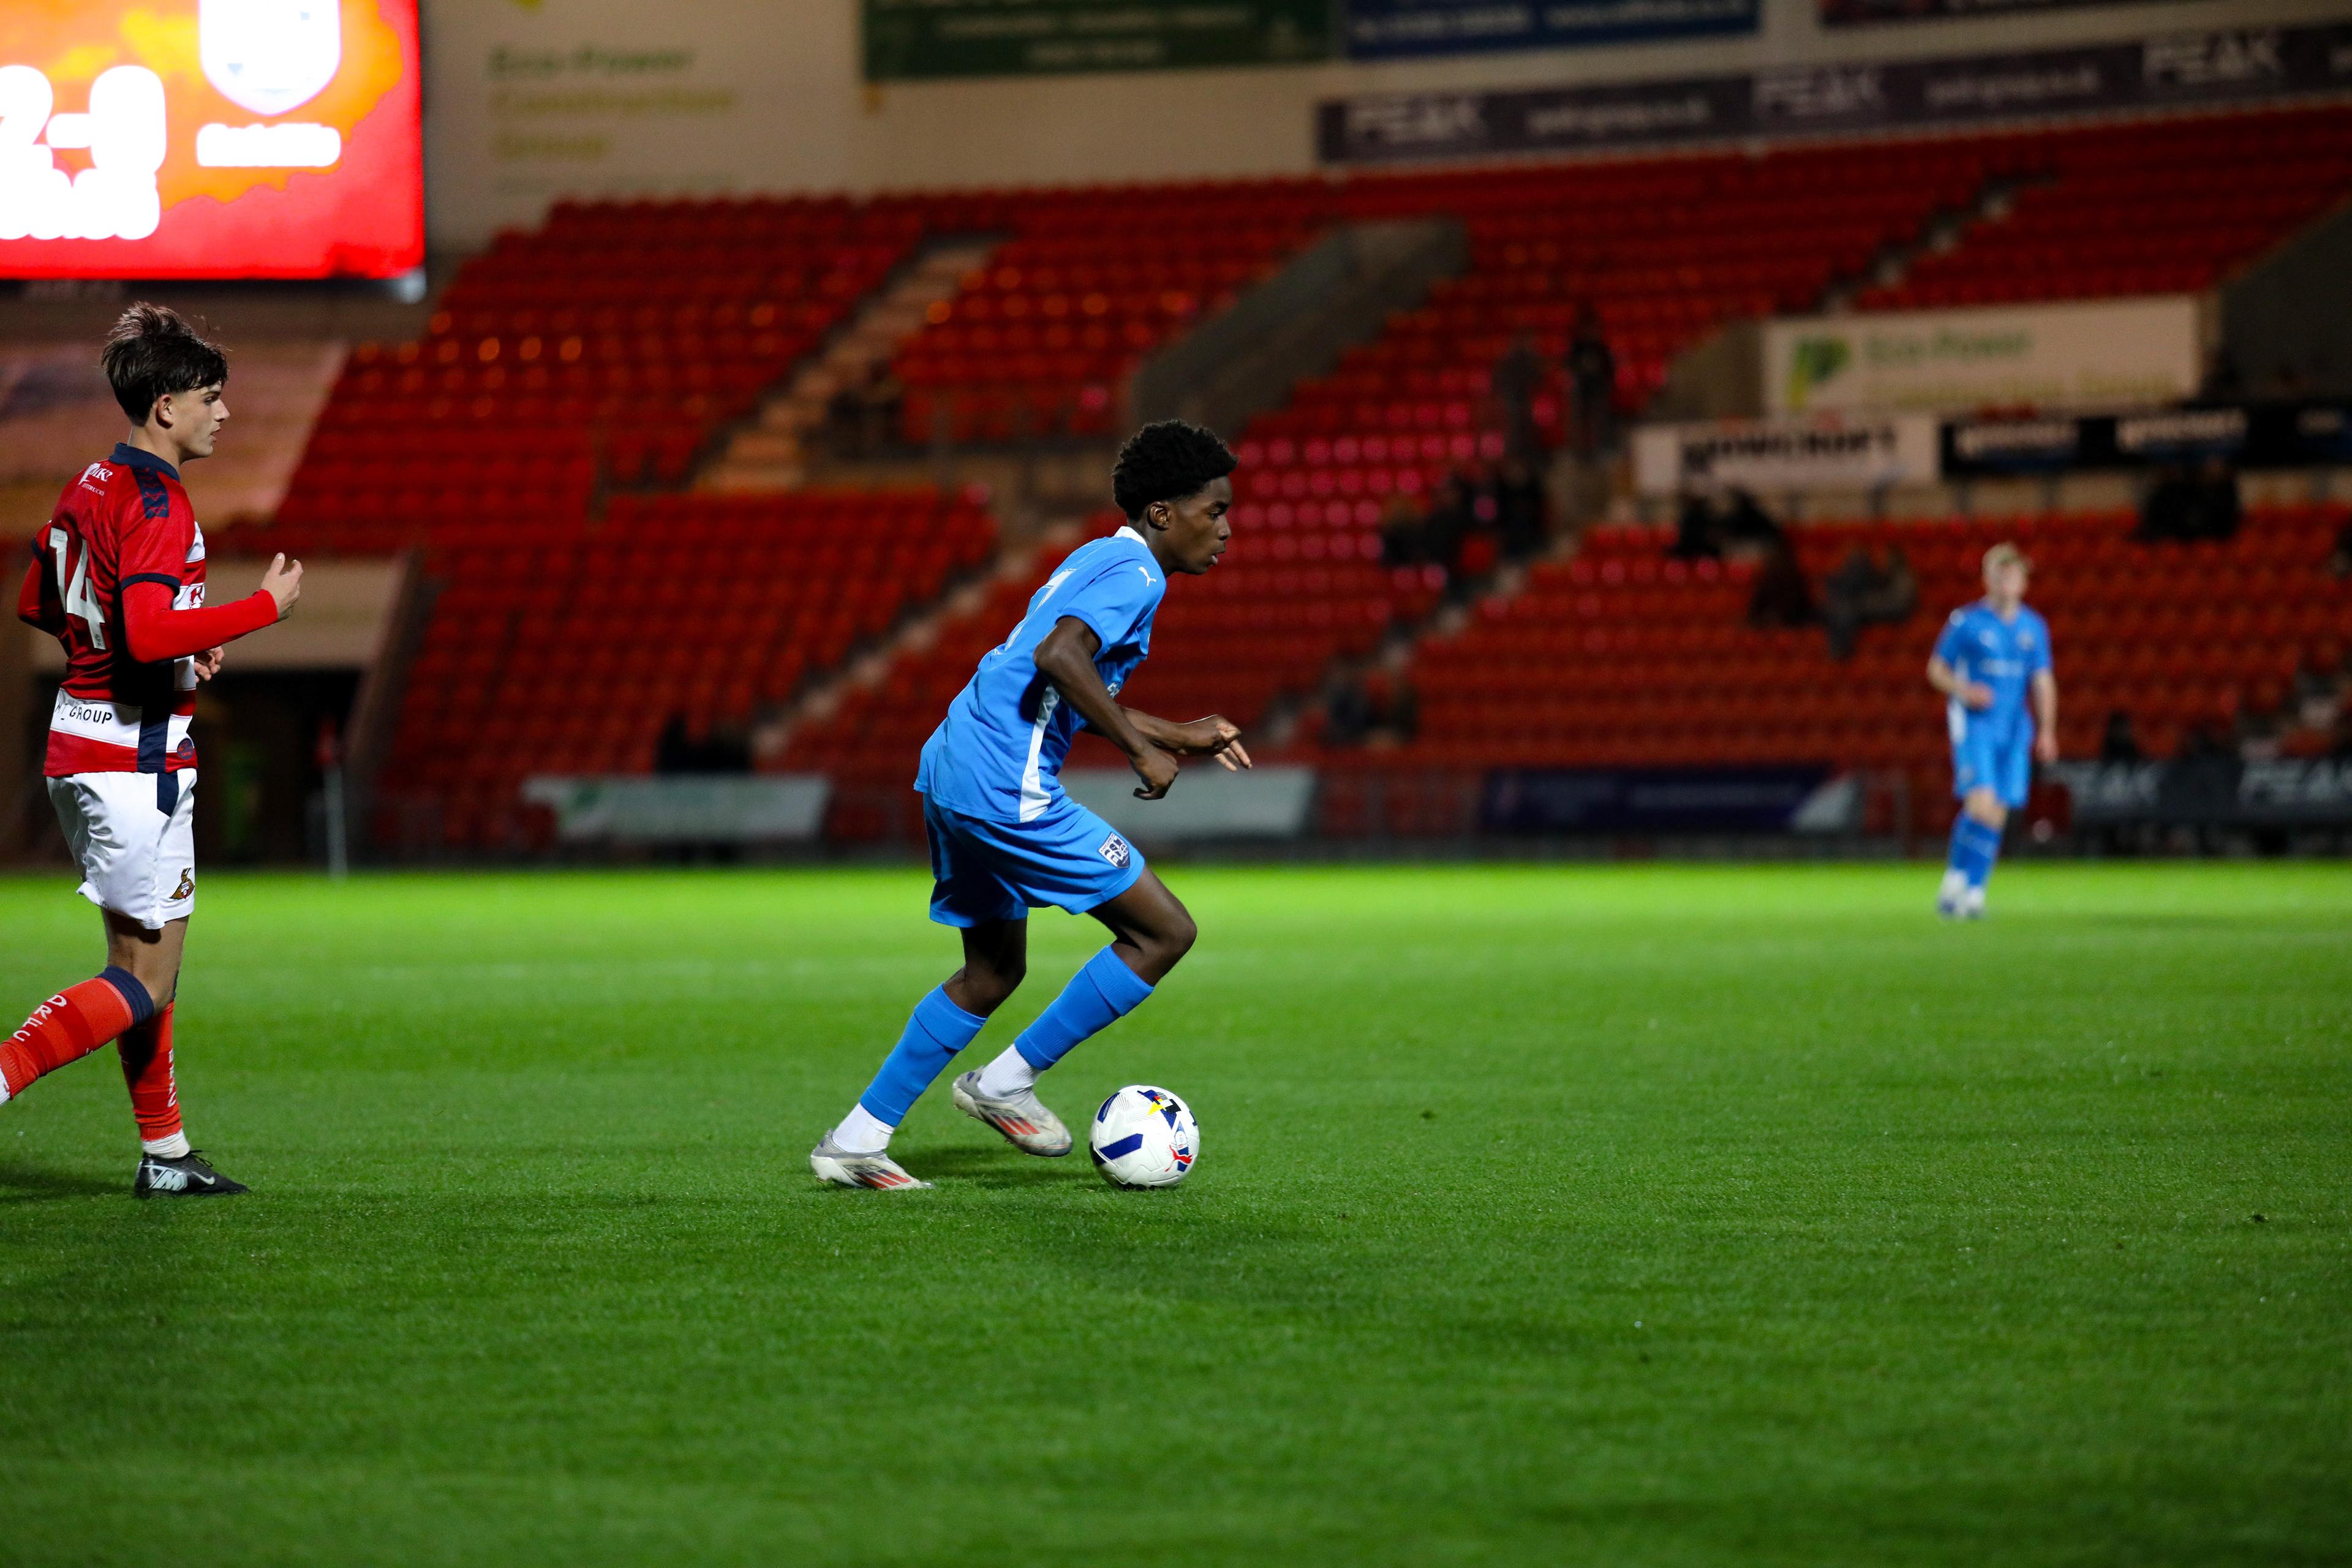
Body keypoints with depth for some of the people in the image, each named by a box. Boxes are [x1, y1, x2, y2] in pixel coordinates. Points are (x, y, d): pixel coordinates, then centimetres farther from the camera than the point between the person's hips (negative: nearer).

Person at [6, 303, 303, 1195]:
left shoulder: (91, 486, 12)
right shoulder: (155, 502, -18)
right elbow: (149, 632, -30)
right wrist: (267, 604, -20)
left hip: (78, 745, 10)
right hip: (136, 754, -10)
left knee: (142, 962, 15)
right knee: (150, 978, -4)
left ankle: (164, 1153, 19)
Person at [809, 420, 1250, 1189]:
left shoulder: (1102, 561, 21)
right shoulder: (1136, 574, -10)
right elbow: (1059, 657, -27)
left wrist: (1176, 735, 29)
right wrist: (1141, 749, -21)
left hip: (954, 776, 10)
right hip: (1007, 791, -10)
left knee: (995, 972, 20)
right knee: (1165, 931, -3)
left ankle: (855, 1139, 19)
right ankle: (1007, 1082, 2)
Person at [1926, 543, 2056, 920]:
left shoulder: (2034, 628, 9)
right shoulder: (1966, 621, -2)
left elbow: (2043, 682, 12)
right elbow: (1935, 669, 3)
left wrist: (2046, 730, 1)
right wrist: (1964, 691, -15)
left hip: (2015, 732, 4)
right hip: (1973, 724, -4)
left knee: (1996, 817, 1)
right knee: (1982, 805, -19)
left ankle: (1974, 894, 10)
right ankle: (1954, 881, -4)